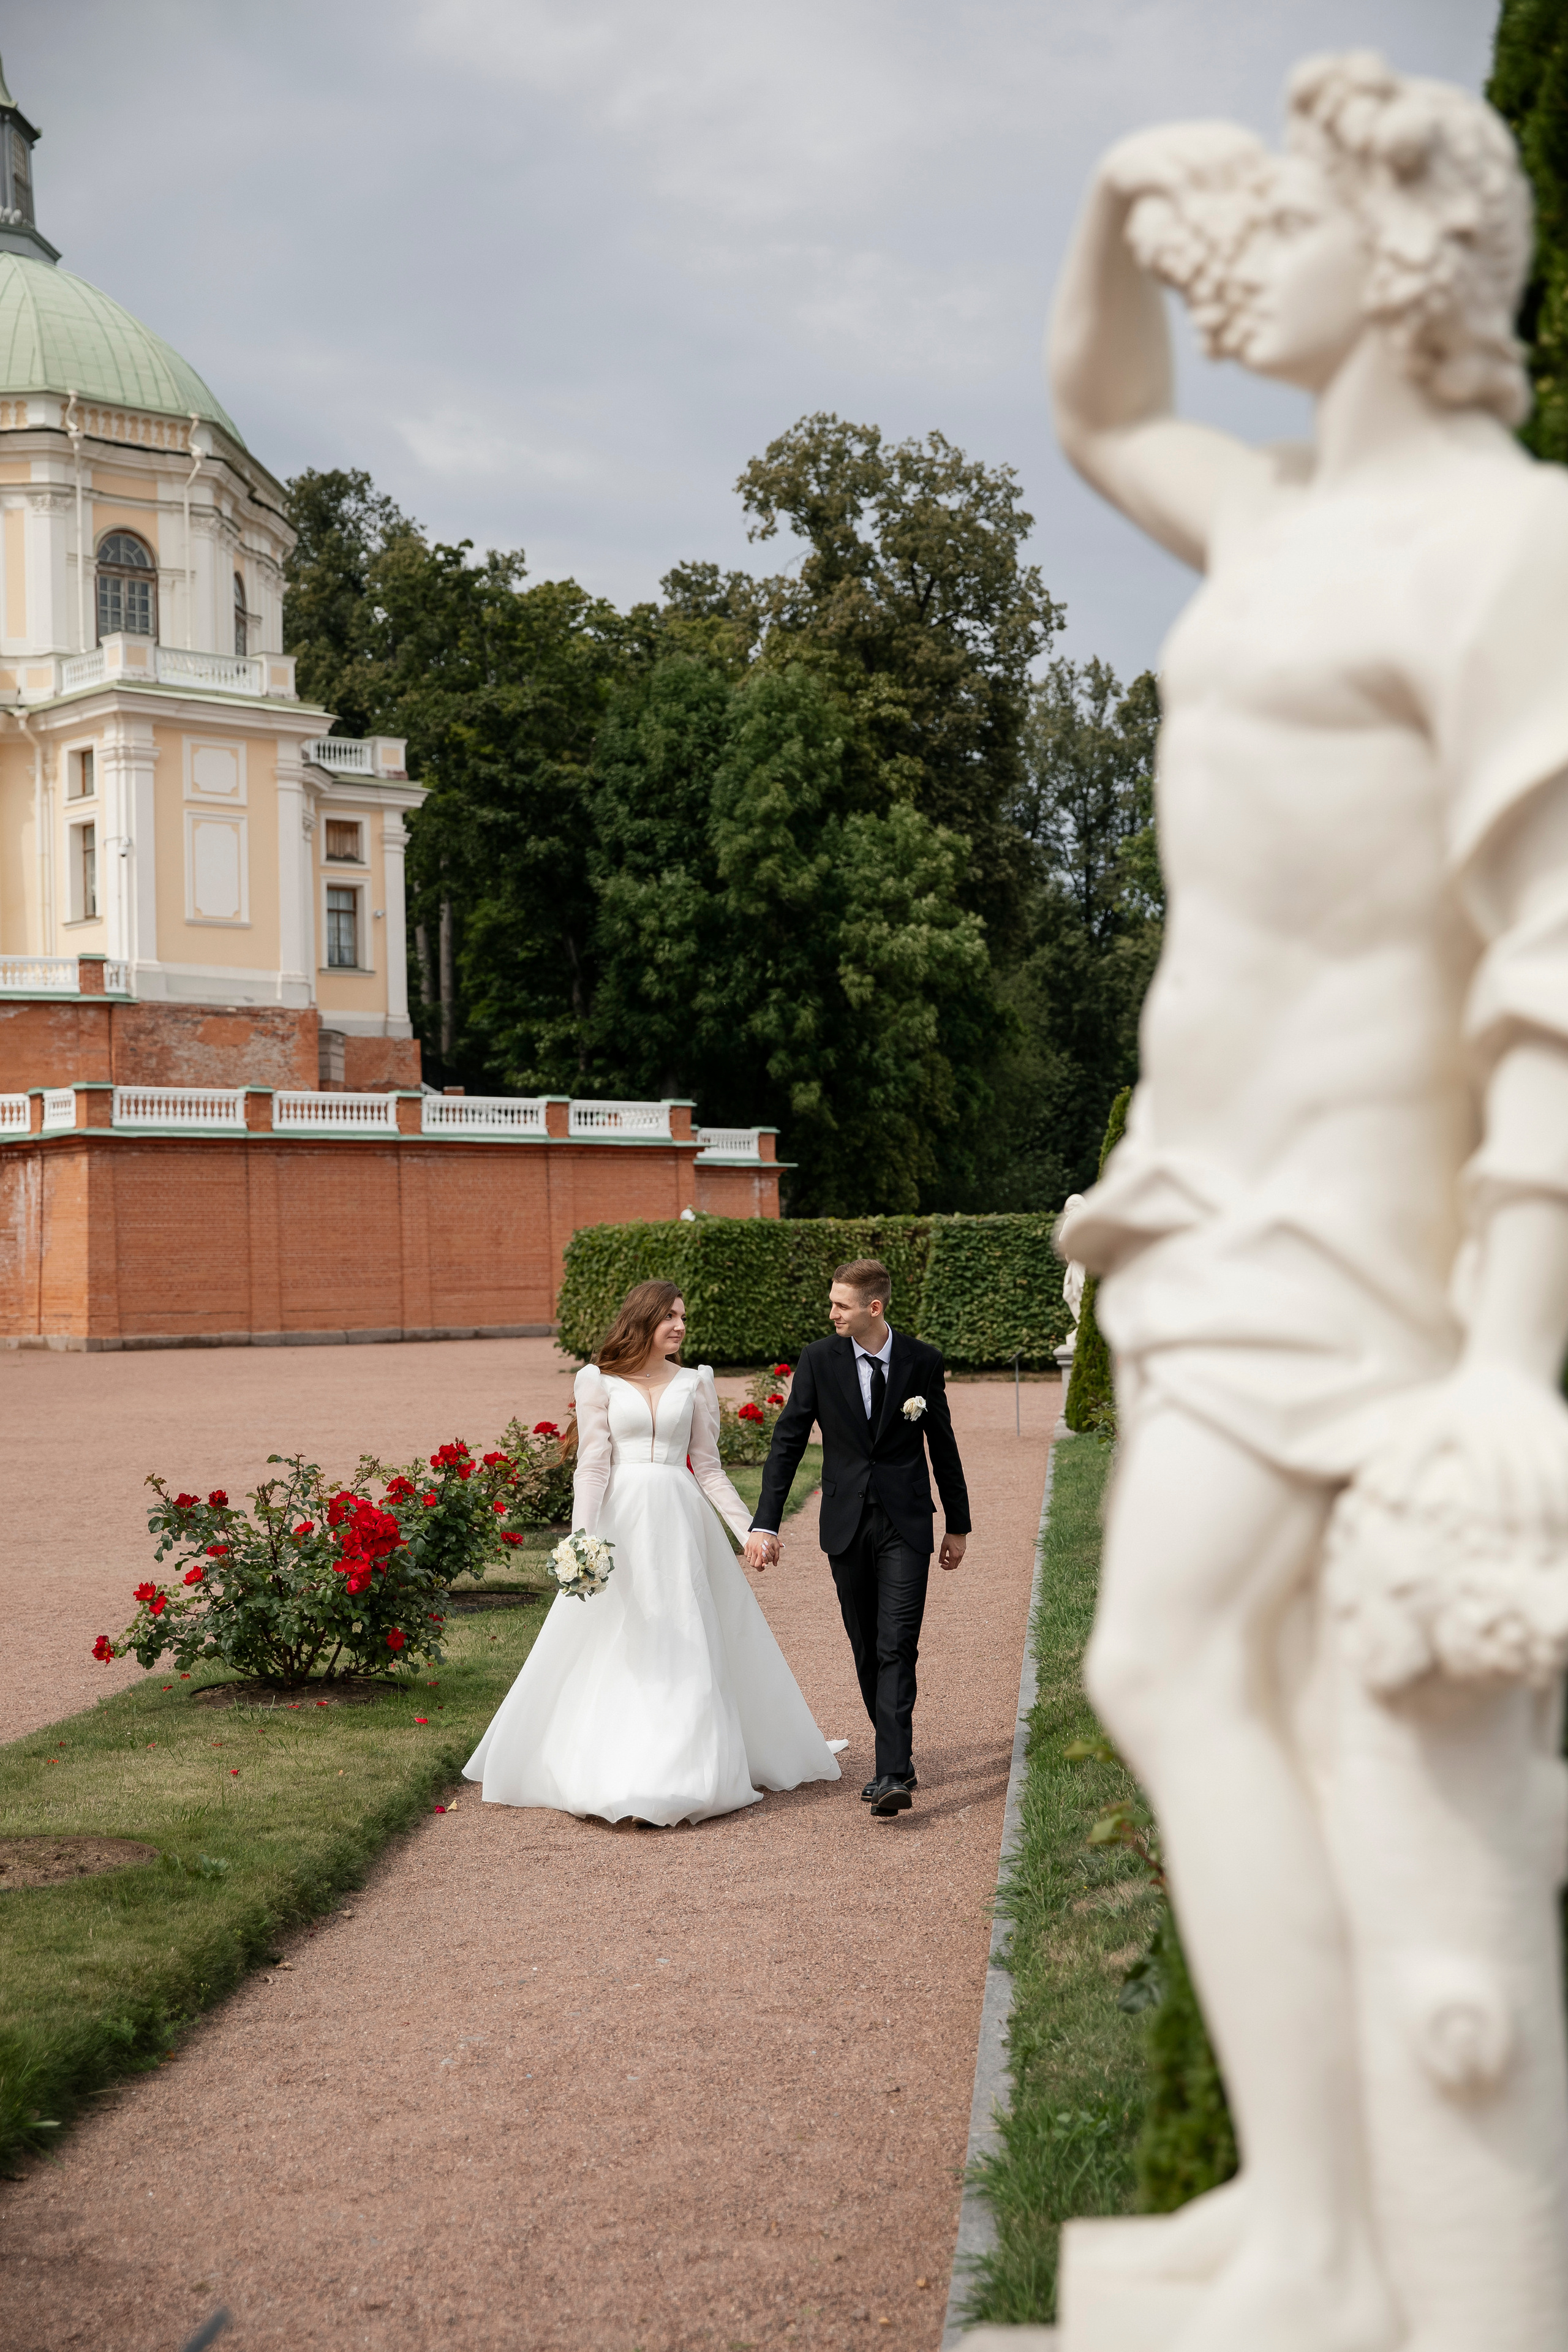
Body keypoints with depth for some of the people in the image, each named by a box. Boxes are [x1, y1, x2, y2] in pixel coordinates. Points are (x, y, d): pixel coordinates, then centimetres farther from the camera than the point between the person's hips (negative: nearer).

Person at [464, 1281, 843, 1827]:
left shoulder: (695, 1382, 7)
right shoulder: (599, 1381, 1)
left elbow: (707, 1467, 8)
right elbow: (592, 1464, -4)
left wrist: (749, 1527, 0)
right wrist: (582, 1538, -14)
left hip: (679, 1521, 2)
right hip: (621, 1521, -2)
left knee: (683, 1648, 2)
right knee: (612, 1650, 4)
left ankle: (682, 1774, 8)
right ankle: (599, 1770, 14)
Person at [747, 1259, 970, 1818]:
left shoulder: (922, 1361, -2)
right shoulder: (818, 1360, -2)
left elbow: (943, 1446, 7)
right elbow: (787, 1442, -1)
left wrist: (959, 1525, 12)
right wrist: (765, 1523, -7)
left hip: (905, 1525, -2)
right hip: (847, 1524, 2)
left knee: (897, 1647, -12)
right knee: (867, 1652, 9)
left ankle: (893, 1777, -16)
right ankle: (896, 1756, 25)